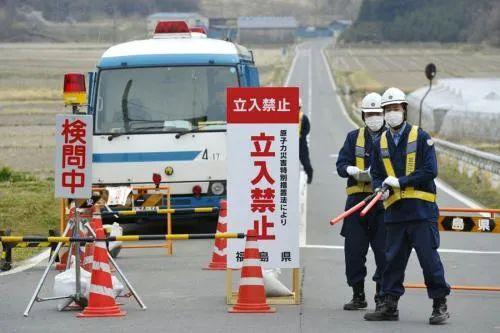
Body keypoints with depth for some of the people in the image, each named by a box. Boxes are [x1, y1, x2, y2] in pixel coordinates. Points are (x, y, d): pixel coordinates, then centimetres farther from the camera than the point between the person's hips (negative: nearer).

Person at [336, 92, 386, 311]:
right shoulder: (354, 137, 14)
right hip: (357, 199, 3)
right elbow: (341, 165, 7)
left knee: (384, 252, -4)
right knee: (353, 250, 2)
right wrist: (355, 172, -14)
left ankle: (382, 297, 6)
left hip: (384, 201, -3)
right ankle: (358, 296, 13)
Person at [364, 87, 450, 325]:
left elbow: (430, 170, -9)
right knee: (393, 258, 8)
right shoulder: (380, 143, 12)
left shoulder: (420, 137, -2)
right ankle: (390, 305, 15)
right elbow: (376, 175, 14)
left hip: (421, 209, -4)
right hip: (394, 210, 4)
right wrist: (382, 189, -8)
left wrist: (400, 182, -15)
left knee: (429, 256, -5)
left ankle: (440, 305, 2)